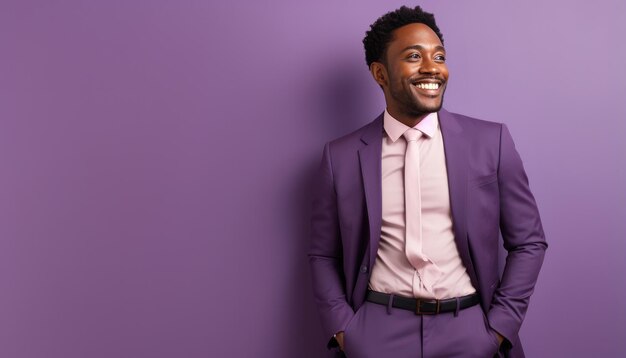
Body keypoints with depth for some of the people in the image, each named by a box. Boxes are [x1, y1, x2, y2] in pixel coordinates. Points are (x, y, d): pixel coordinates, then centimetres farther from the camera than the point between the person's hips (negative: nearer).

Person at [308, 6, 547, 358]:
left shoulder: (491, 141, -3)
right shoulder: (341, 156, -2)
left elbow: (529, 242, 3)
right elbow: (323, 254, 5)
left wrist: (501, 327, -4)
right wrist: (342, 329, -4)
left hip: (469, 329, 1)